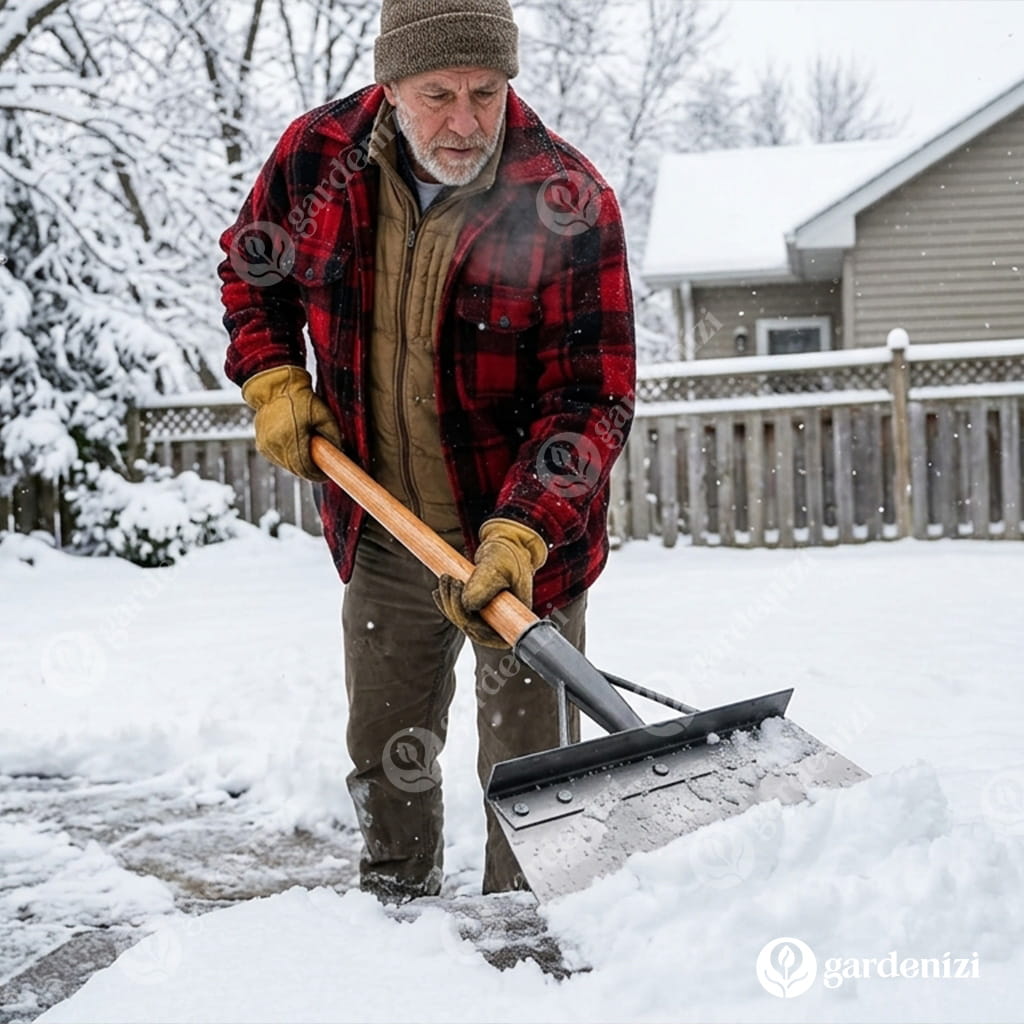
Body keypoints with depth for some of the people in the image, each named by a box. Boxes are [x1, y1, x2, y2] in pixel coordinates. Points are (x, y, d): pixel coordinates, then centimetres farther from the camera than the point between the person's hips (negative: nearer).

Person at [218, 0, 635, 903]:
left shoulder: (569, 203, -21)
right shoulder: (318, 155, -10)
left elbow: (592, 399, -21)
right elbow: (251, 267, 12)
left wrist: (522, 535, -32)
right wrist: (272, 381, -1)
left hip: (527, 536, -4)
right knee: (387, 761, 19)